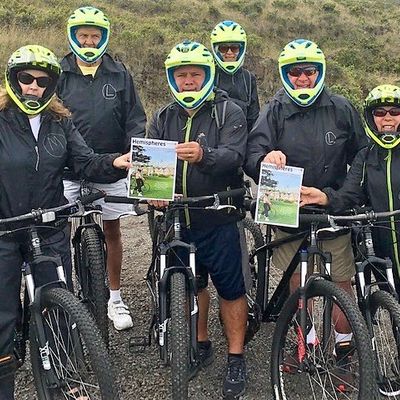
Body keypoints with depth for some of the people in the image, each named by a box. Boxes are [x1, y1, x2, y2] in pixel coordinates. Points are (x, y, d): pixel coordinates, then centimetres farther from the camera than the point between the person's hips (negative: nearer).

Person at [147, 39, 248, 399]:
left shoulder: (229, 111, -4)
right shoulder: (163, 118, 11)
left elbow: (234, 156, -21)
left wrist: (203, 155, -42)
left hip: (218, 219, -4)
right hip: (177, 218, 5)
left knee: (230, 288, 4)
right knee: (192, 284, 17)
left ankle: (236, 359, 18)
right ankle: (201, 345, 36)